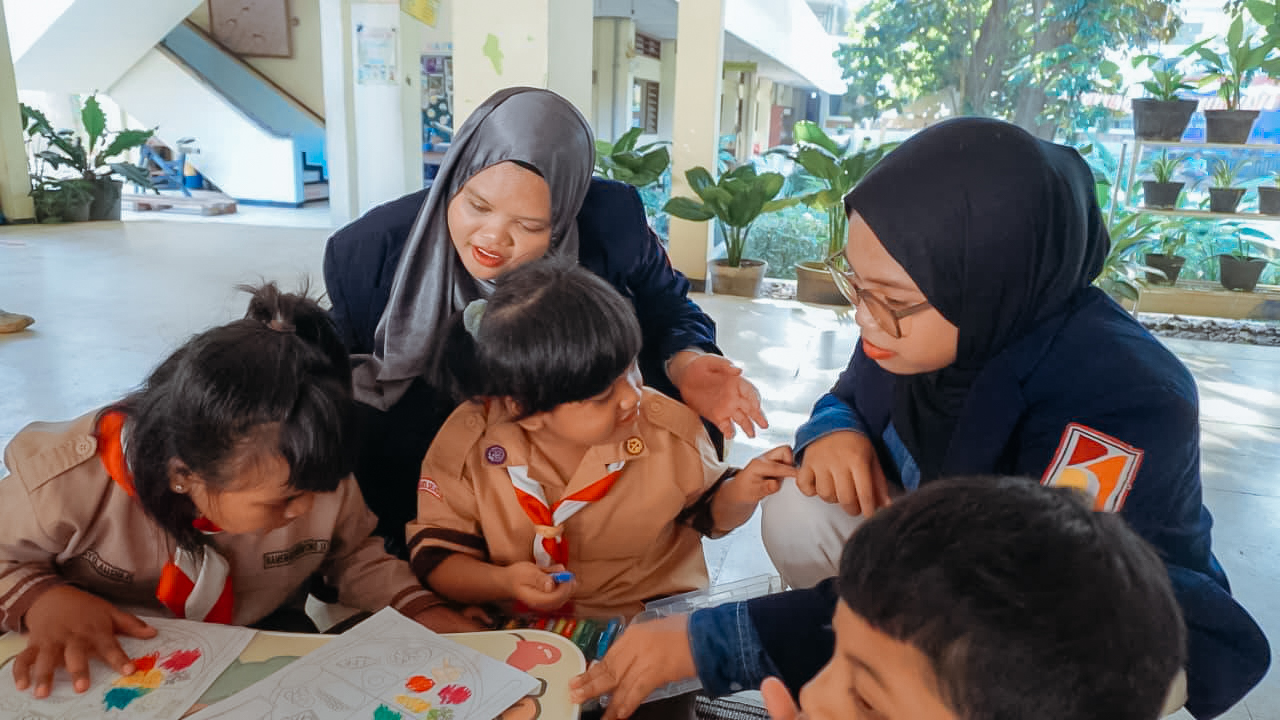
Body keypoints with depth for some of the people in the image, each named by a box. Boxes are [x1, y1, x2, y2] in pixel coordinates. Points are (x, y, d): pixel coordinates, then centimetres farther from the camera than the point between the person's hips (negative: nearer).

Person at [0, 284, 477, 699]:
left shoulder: (315, 475, -17)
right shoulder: (67, 483, -25)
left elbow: (353, 552, 0)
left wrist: (418, 608, -14)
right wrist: (41, 600, -28)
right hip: (102, 672, -1)